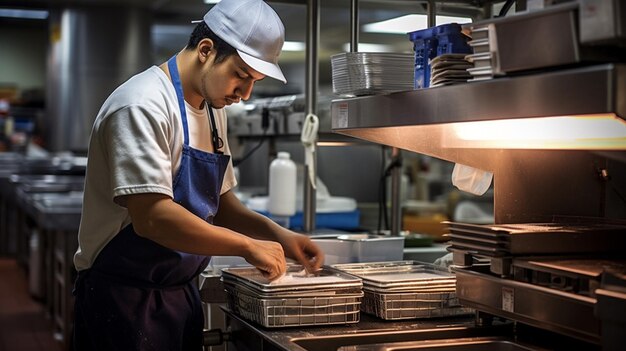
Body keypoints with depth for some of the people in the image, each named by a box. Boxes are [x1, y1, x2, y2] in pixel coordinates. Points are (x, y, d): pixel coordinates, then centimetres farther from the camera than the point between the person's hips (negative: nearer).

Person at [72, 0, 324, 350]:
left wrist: (277, 234, 0)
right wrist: (248, 246, -21)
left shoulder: (213, 109, 9)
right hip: (125, 296, -8)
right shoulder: (144, 104, -19)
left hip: (182, 291, 8)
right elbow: (151, 218, -28)